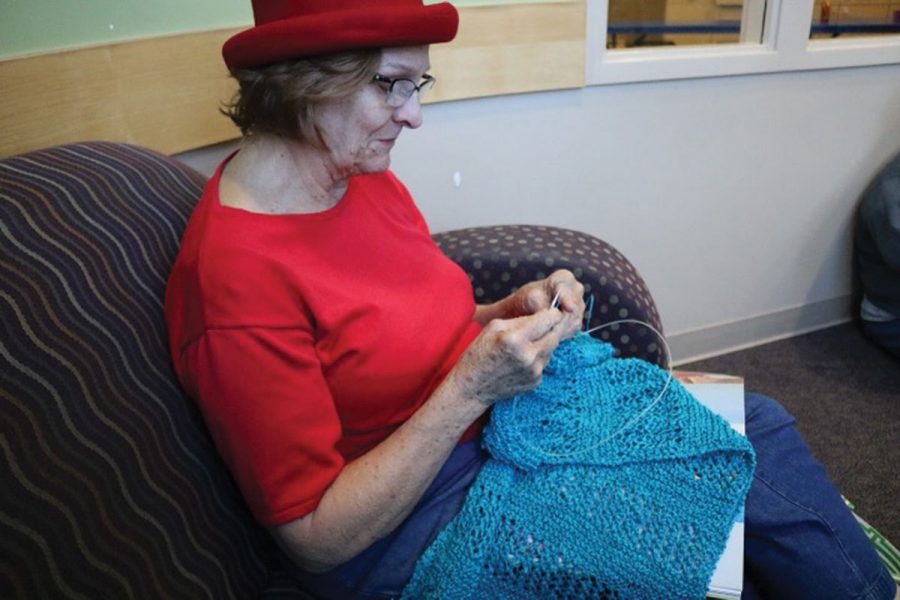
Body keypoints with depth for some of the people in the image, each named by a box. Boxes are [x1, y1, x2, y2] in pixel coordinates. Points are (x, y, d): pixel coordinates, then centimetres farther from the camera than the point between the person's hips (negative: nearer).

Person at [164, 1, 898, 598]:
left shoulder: (365, 177, -1)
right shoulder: (237, 275, -25)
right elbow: (318, 537, -20)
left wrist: (511, 314, -9)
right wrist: (470, 388, -26)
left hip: (491, 424, 7)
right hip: (403, 532, -7)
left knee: (755, 421, -2)